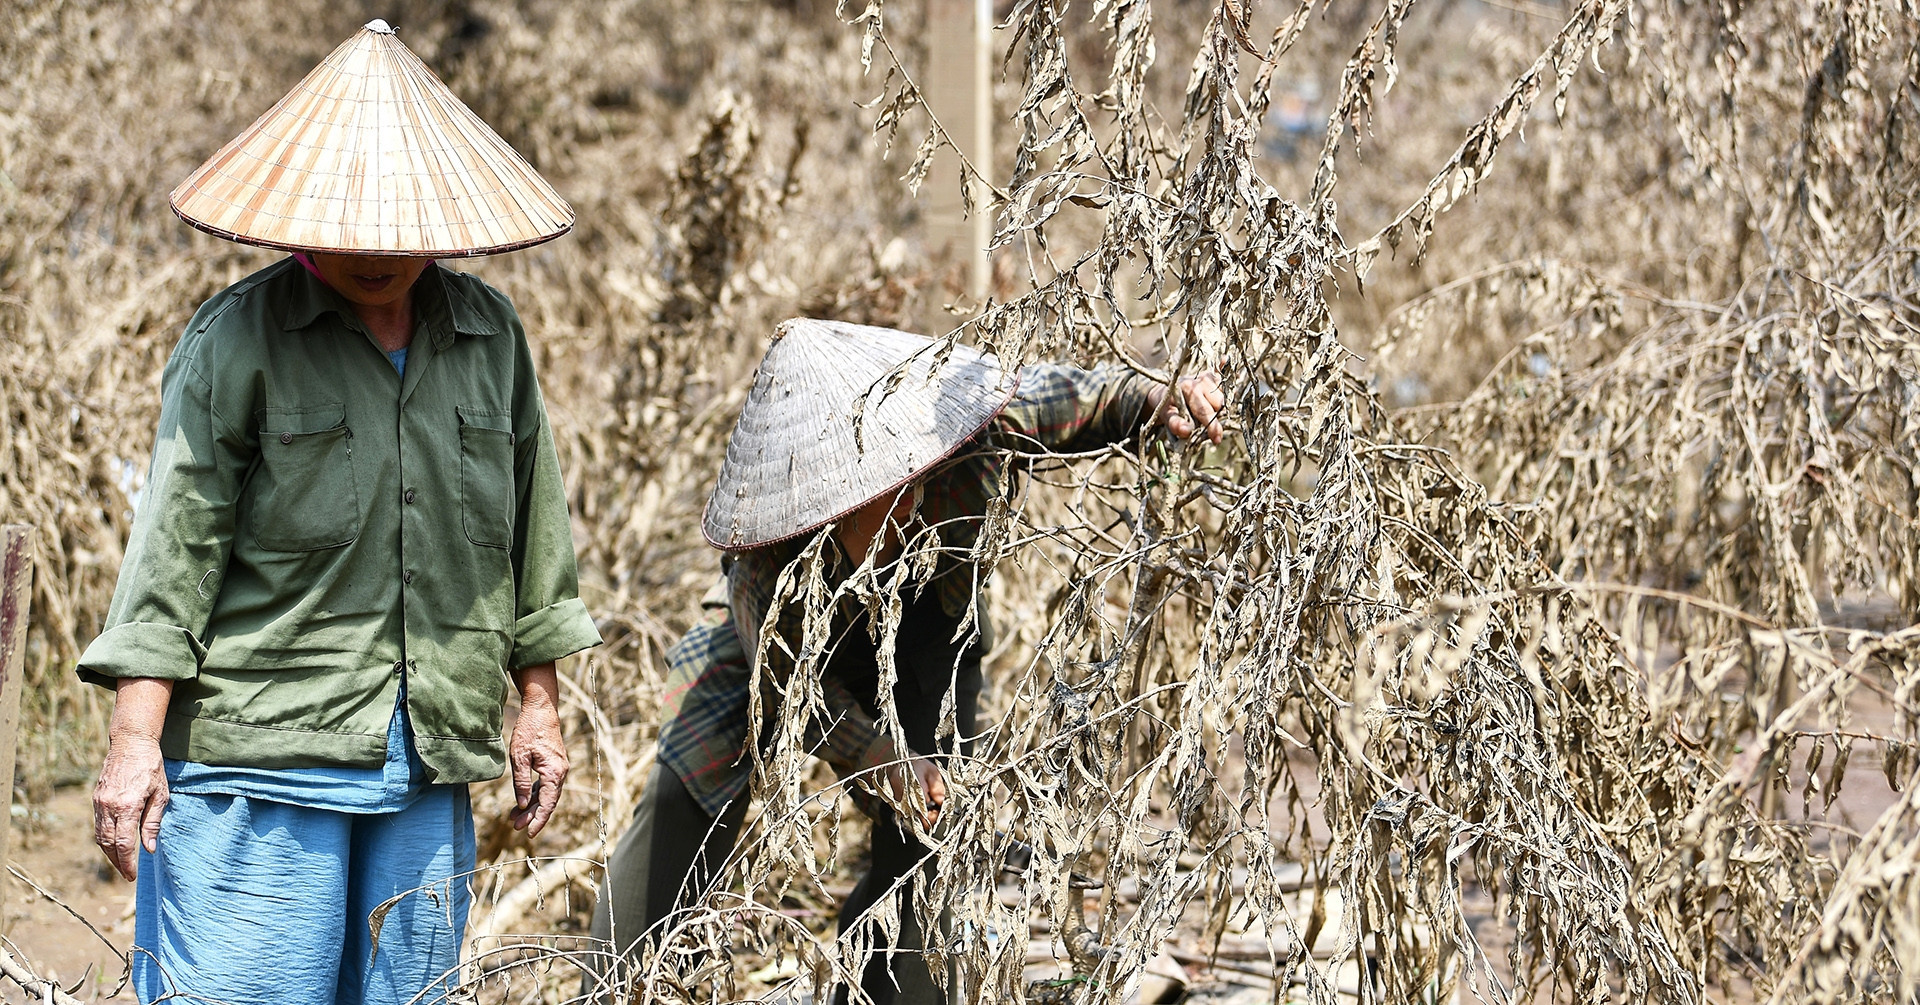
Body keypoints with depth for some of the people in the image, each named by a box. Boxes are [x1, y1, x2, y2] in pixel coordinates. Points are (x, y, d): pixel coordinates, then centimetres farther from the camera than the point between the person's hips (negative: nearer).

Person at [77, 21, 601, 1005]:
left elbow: (529, 526, 18)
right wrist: (134, 738, -12)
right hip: (256, 758, -4)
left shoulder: (490, 334, 9)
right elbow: (174, 541, -7)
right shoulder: (237, 339, -4)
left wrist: (539, 703, 19)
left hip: (430, 766, 5)